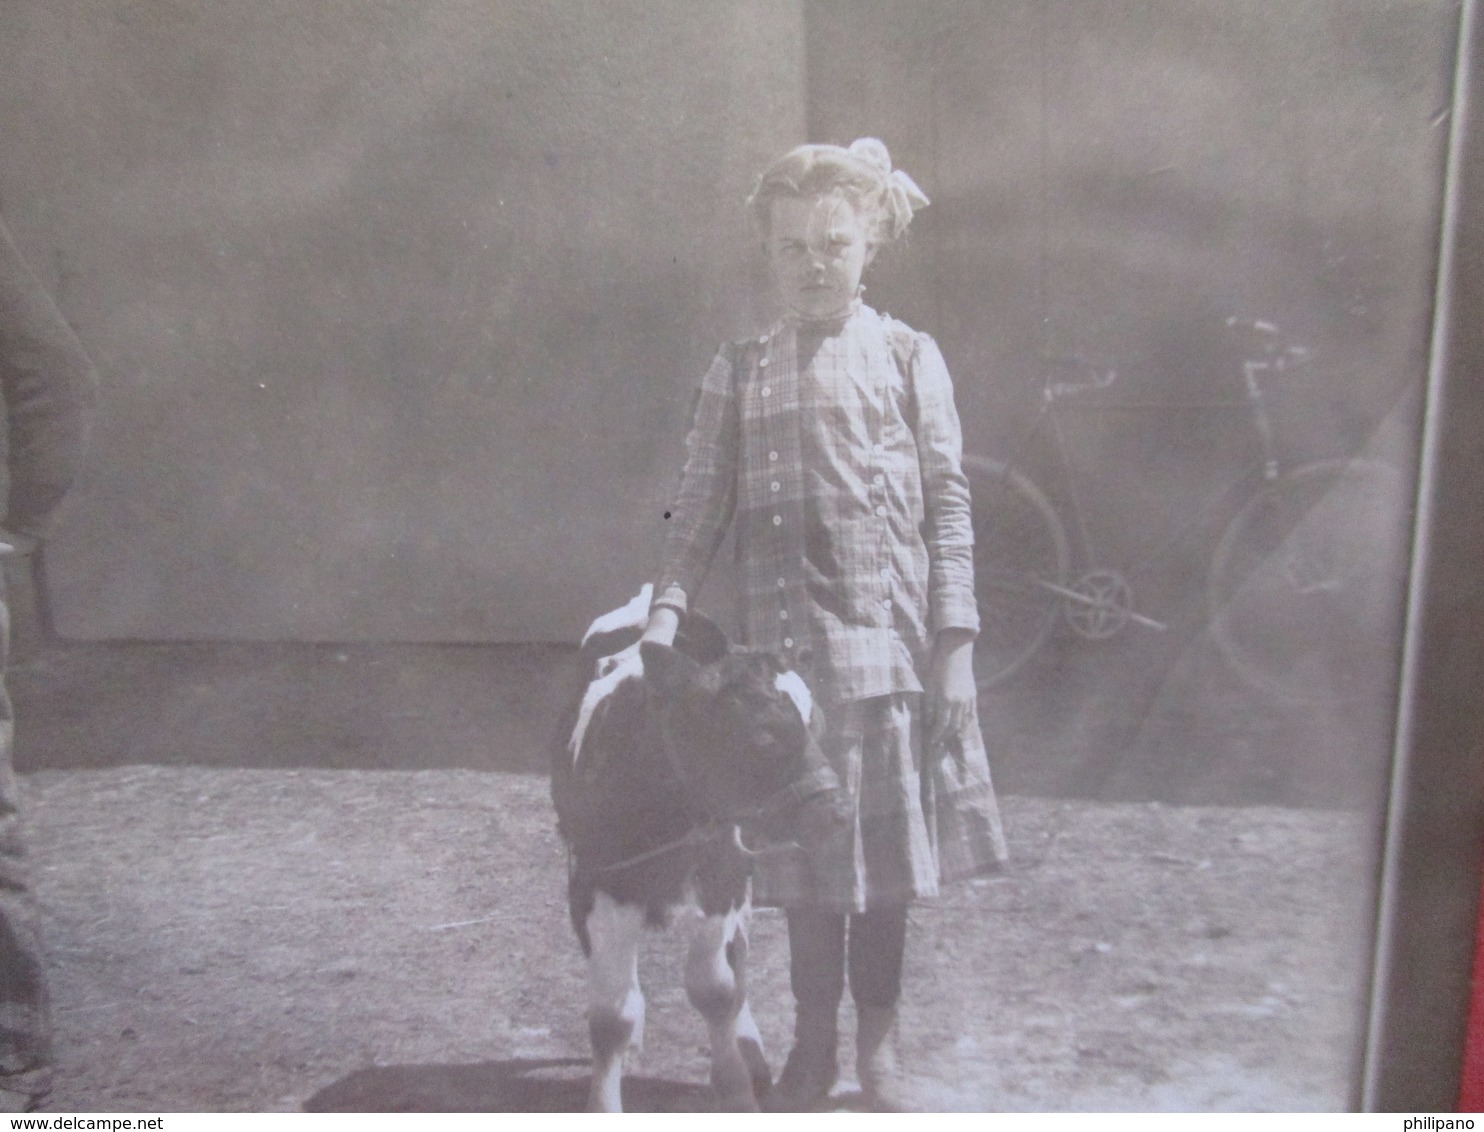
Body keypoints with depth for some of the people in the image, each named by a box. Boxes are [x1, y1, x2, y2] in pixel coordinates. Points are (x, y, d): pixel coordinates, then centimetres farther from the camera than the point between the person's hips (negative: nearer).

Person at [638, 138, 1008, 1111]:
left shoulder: (907, 356, 3)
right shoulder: (739, 373, 7)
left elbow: (948, 507, 0)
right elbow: (701, 506, 3)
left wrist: (956, 645, -6)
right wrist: (667, 610, -11)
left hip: (892, 637, -1)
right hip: (787, 641, 1)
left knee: (888, 846, 8)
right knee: (806, 847, 8)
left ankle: (878, 1045, 26)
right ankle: (814, 1046, 27)